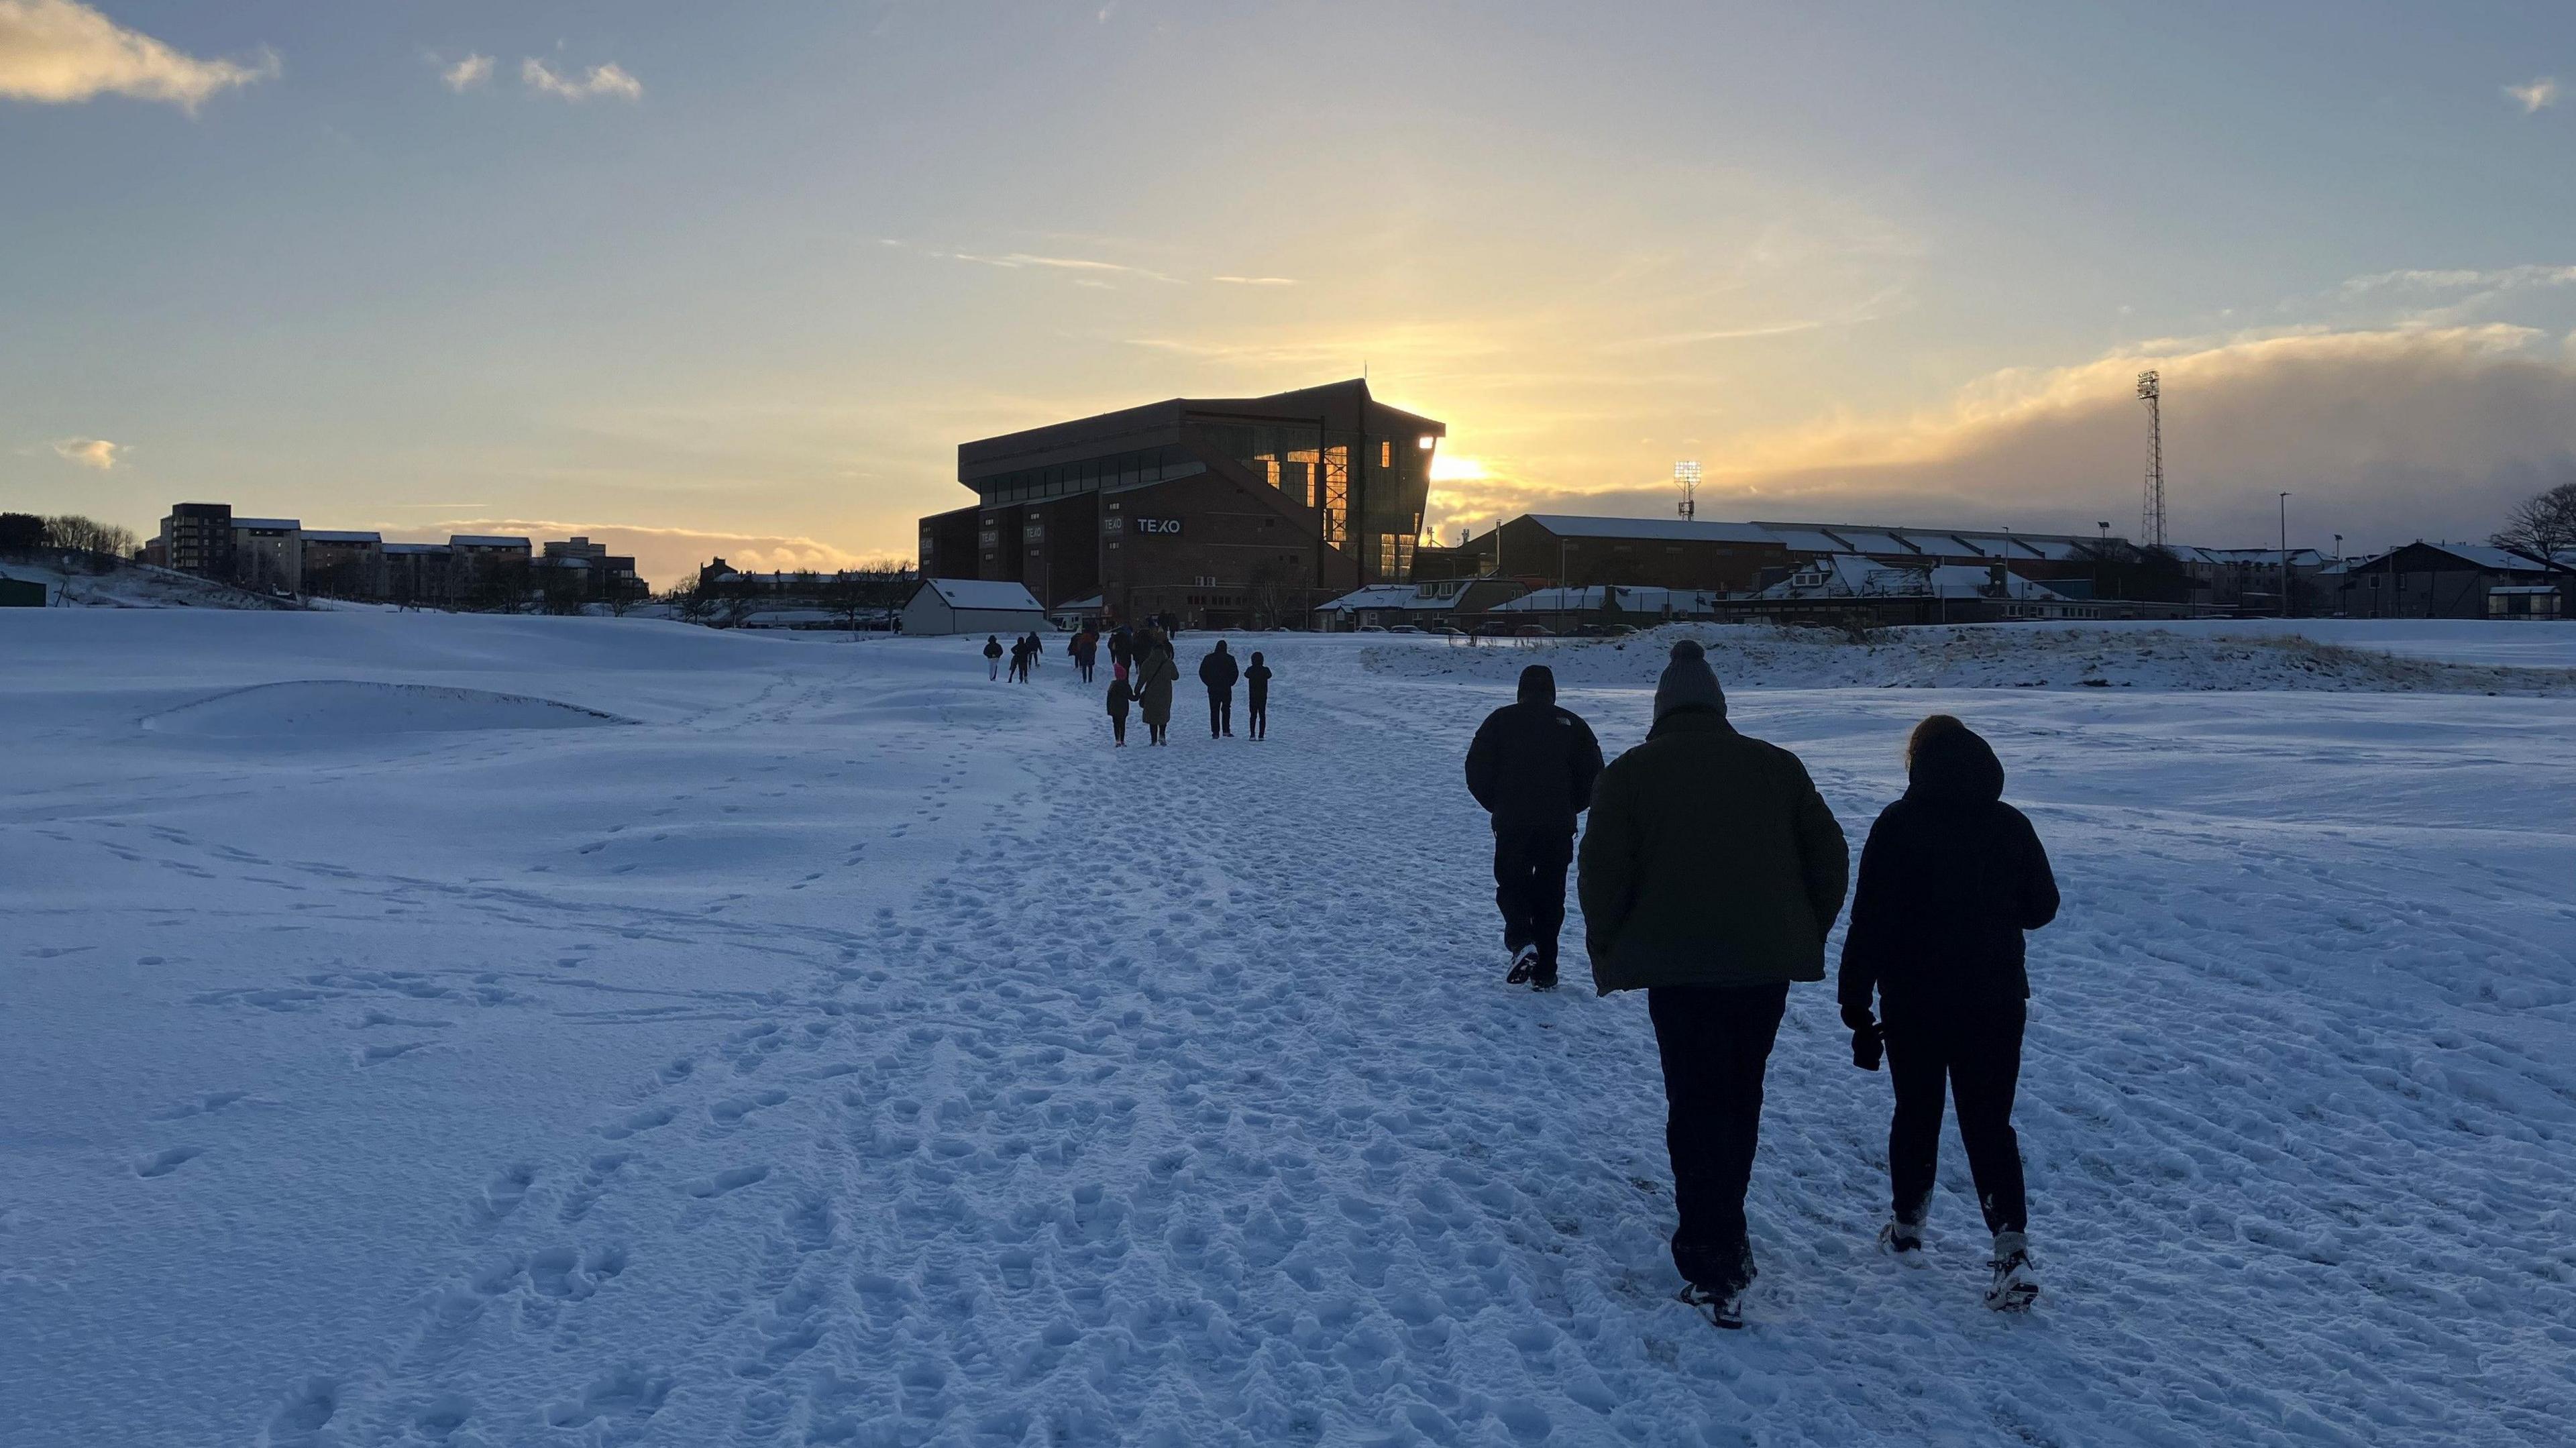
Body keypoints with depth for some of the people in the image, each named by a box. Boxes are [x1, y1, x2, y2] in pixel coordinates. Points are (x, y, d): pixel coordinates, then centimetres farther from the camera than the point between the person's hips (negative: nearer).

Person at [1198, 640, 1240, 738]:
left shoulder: (1209, 658, 0)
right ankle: (1226, 731, 2)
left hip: (1213, 689, 1)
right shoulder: (1230, 659, -4)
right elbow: (1235, 673, -2)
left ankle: (1215, 732, 1)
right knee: (1226, 709, 11)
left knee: (1214, 711, 5)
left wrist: (1209, 683, 9)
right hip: (1226, 689, 0)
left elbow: (1202, 672, 2)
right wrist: (1230, 683, 10)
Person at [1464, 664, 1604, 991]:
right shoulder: (1572, 724, 6)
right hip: (1559, 827, 2)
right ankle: (1545, 974, 11)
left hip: (1511, 825, -1)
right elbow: (1593, 776, 4)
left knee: (1511, 885, 11)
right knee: (1550, 895, 10)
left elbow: (1476, 772, -1)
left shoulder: (1501, 720, 2)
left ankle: (1522, 942, -16)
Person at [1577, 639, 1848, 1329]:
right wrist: (1804, 937, 20)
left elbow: (1603, 875, -7)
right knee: (1739, 1102, 18)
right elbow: (1829, 859, 11)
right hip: (1768, 962, 4)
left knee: (1697, 1108, 1)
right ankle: (1724, 1239, 31)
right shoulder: (1778, 767, 10)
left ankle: (1715, 1273, -3)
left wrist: (1610, 955, 6)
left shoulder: (1632, 773, -1)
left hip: (1680, 964, -4)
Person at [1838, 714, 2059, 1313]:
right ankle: (2013, 1251, -8)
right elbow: (2042, 906, 10)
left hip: (1914, 1003, -2)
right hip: (1996, 1002, 2)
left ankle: (1907, 1226, 30)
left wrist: (1855, 1000, -7)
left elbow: (1870, 920, -13)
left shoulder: (1897, 826, -10)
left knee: (1916, 1115, 15)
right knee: (1990, 1124, 5)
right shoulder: (2011, 825, 0)